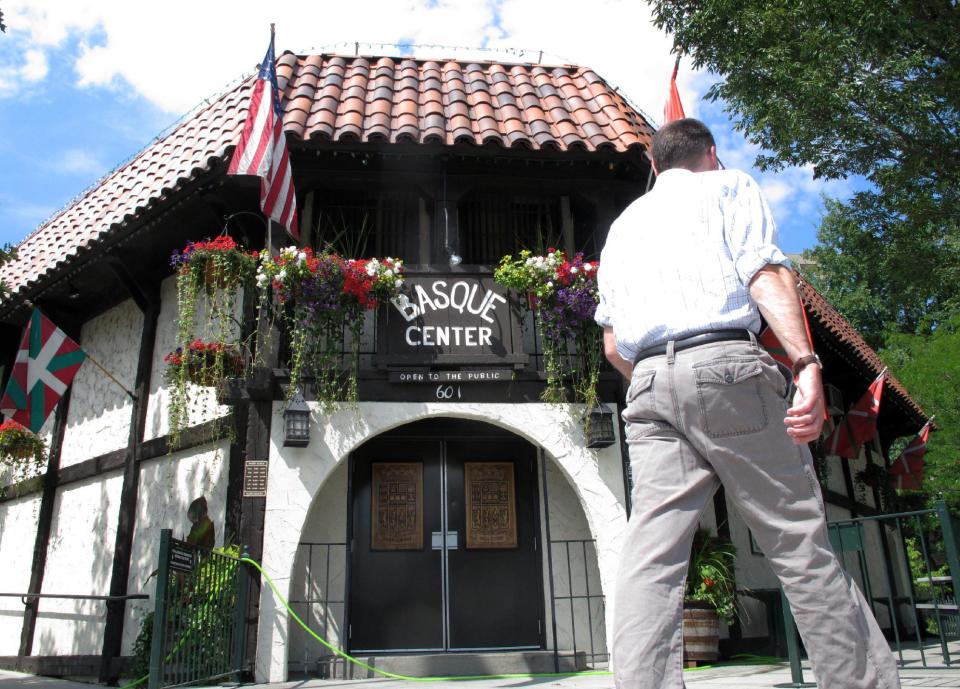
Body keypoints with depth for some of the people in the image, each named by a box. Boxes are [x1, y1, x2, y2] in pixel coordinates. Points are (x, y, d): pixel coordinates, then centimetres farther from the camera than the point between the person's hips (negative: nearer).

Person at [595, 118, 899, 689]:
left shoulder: (623, 224, 29)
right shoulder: (728, 187, 17)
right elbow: (764, 272, -4)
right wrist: (806, 362, -14)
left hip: (649, 385, 4)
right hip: (726, 368, -4)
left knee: (652, 557, -5)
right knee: (801, 543, 1)